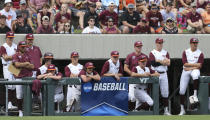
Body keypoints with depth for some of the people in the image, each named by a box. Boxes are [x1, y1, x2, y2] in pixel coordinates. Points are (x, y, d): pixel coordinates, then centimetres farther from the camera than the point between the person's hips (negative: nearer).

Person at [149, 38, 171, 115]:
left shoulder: (165, 53, 13)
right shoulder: (152, 53, 1)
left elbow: (168, 63, 0)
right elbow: (153, 63, -15)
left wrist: (158, 61, -12)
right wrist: (163, 62, -9)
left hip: (164, 74, 4)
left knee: (165, 92, 3)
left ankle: (166, 110, 7)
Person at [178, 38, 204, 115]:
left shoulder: (200, 53, 0)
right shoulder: (185, 52, 5)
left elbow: (199, 66, -8)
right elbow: (185, 63, -7)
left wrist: (190, 68, -12)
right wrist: (195, 64, -12)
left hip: (195, 70, -2)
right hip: (185, 72, 2)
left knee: (195, 75, -41)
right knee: (182, 90, -3)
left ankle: (195, 95, -37)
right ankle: (182, 109, 6)